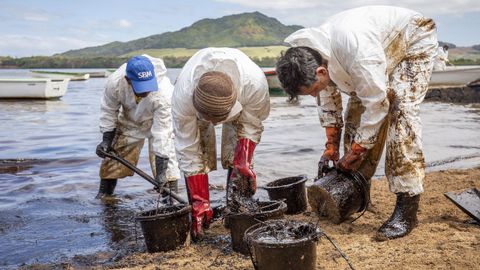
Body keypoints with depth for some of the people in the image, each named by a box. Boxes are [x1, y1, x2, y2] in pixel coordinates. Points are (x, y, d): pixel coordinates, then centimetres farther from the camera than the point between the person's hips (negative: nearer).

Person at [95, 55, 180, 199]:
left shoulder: (164, 94, -43)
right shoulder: (115, 82, -36)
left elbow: (161, 132, -39)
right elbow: (108, 111, -14)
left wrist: (161, 170, -38)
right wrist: (106, 139, -14)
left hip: (159, 120, -3)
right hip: (129, 120, 3)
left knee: (166, 155, -20)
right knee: (114, 152, 5)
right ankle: (104, 194, 23)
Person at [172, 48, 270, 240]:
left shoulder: (255, 84, -44)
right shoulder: (183, 95, -43)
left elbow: (252, 126, -22)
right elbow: (189, 153, -34)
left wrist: (243, 161, -34)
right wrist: (199, 202, -32)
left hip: (241, 103, 0)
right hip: (195, 104, 0)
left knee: (235, 156, -14)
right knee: (198, 154, -14)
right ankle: (198, 216, -2)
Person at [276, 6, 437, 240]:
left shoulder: (356, 52, -43)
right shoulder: (309, 58, -17)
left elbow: (377, 104, -34)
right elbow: (328, 100, -1)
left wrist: (354, 153, -24)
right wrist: (331, 146, -1)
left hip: (413, 41, -7)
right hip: (383, 50, 8)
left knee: (401, 111, -24)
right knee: (356, 114, -1)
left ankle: (407, 207, -22)